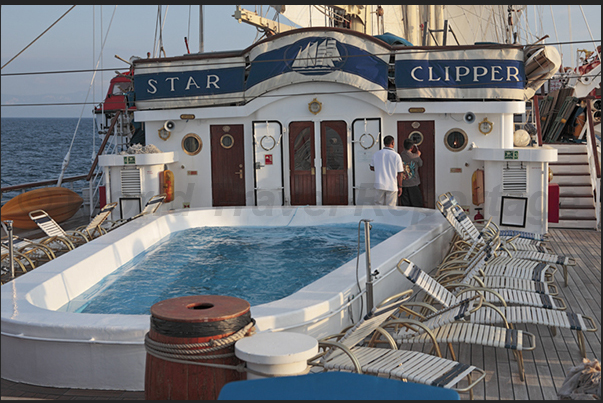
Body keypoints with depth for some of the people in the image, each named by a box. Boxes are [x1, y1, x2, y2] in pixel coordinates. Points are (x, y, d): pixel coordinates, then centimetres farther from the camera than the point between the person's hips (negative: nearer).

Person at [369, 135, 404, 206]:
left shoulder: (376, 154, 1)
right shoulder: (396, 155, -8)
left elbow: (372, 168, 15)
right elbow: (399, 173, -6)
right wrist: (400, 187, 3)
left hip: (379, 185, 3)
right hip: (392, 186, -3)